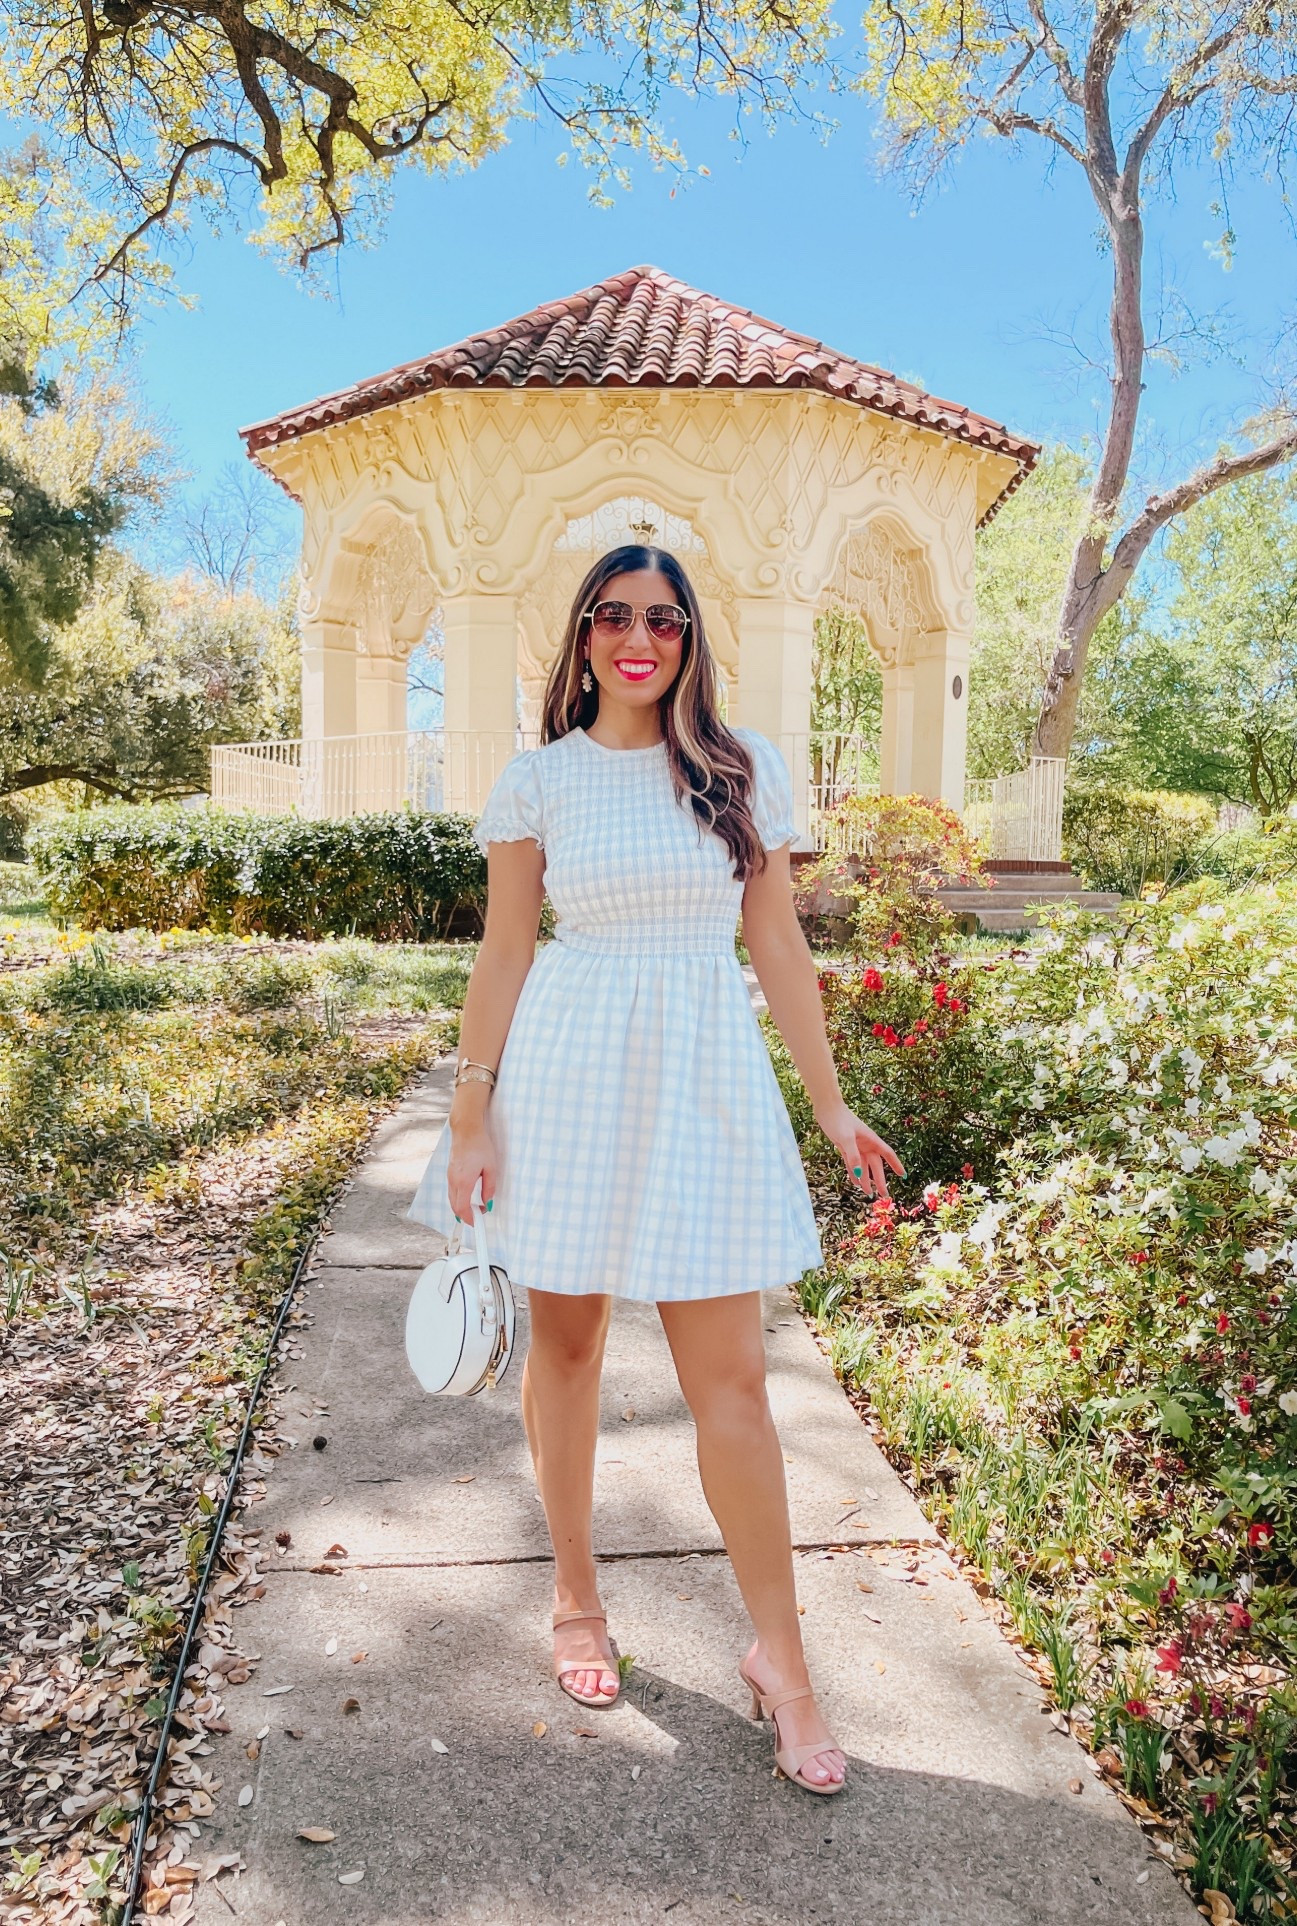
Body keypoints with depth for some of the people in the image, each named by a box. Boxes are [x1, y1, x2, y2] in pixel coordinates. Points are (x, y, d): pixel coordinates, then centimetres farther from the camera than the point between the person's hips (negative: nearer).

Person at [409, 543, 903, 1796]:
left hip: (706, 1080, 0)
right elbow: (502, 956, 4)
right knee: (565, 1341, 12)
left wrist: (830, 1103, 7)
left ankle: (779, 1657, 18)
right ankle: (575, 1597, 35)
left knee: (731, 1376, 1)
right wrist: (472, 1116, 1)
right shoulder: (538, 779, 3)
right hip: (571, 1075, 0)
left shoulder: (745, 771, 5)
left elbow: (777, 946, 7)